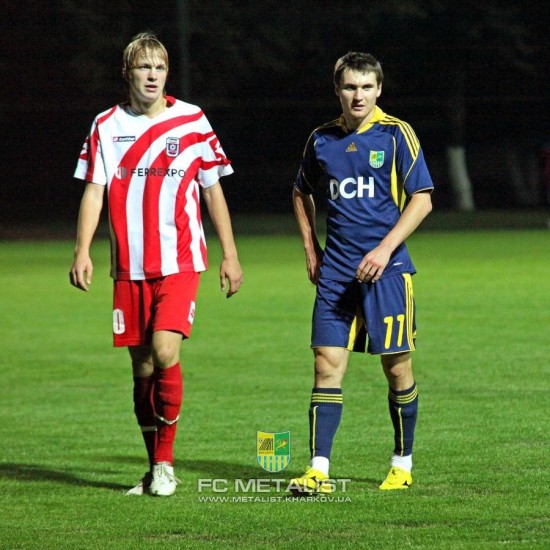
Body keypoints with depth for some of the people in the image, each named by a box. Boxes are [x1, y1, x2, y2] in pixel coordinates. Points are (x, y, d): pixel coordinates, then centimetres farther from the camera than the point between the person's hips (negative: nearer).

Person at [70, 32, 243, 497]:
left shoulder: (192, 122, 2)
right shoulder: (107, 126, 5)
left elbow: (213, 190, 8)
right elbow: (94, 191, 2)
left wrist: (230, 255, 6)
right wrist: (83, 251, -10)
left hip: (180, 262, -2)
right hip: (129, 267, 2)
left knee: (164, 352, -18)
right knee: (142, 366, 6)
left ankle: (164, 463, -7)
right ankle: (155, 468, 18)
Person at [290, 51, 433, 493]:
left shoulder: (396, 135, -3)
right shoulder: (322, 139, 9)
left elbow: (422, 199, -7)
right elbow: (302, 192, 25)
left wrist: (385, 249, -15)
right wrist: (310, 248, 15)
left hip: (386, 268, -3)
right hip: (335, 270, 3)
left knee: (397, 365, 3)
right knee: (327, 362, -5)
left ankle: (403, 465, 18)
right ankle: (319, 471, -7)